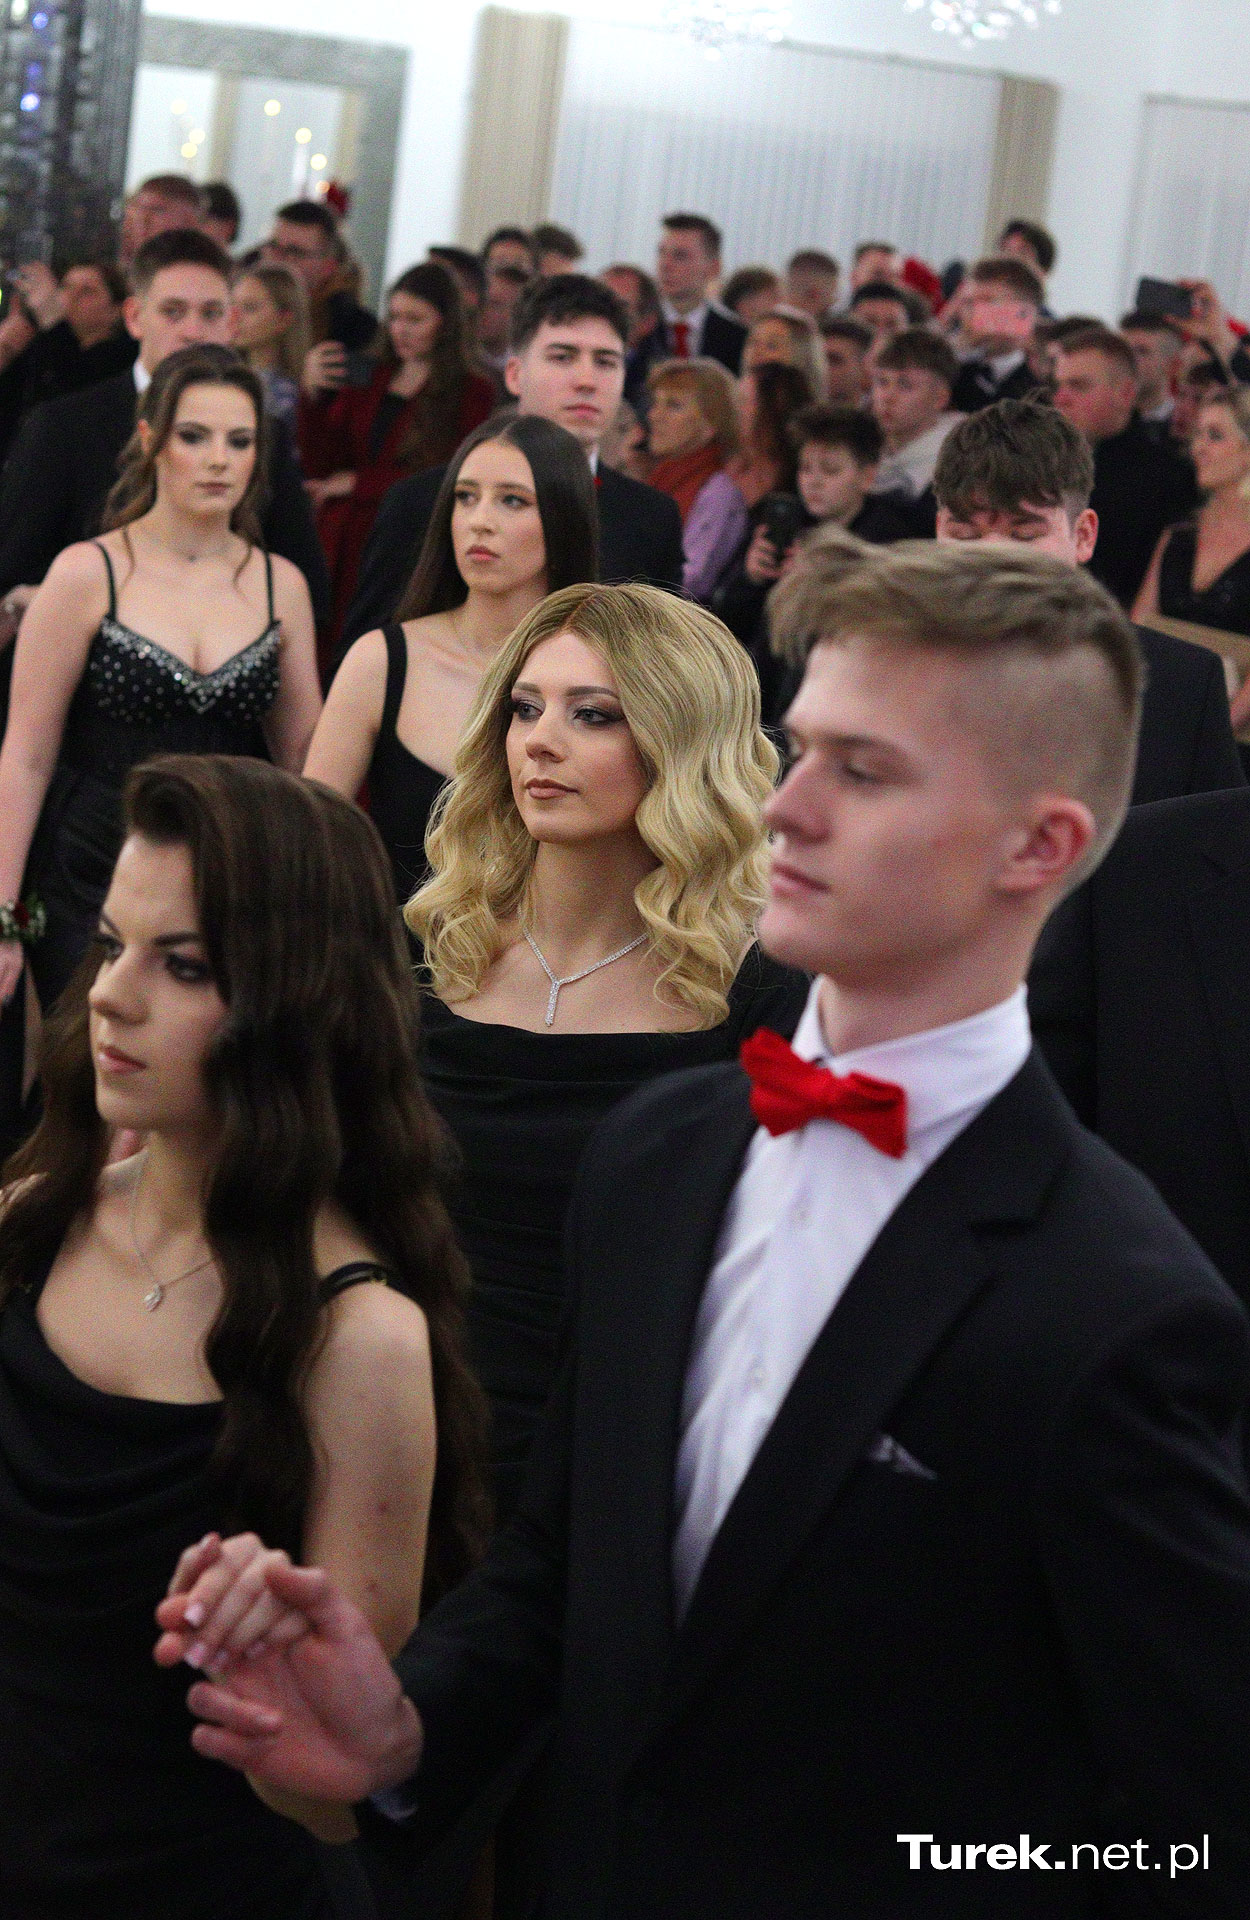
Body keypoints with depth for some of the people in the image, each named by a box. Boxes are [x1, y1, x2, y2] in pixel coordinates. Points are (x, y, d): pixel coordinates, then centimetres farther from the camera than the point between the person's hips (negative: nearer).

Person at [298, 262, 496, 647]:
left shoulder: (471, 393, 2)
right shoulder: (367, 380, 16)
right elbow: (319, 467, 11)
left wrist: (357, 483, -2)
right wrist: (311, 393, -2)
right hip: (340, 551, 4)